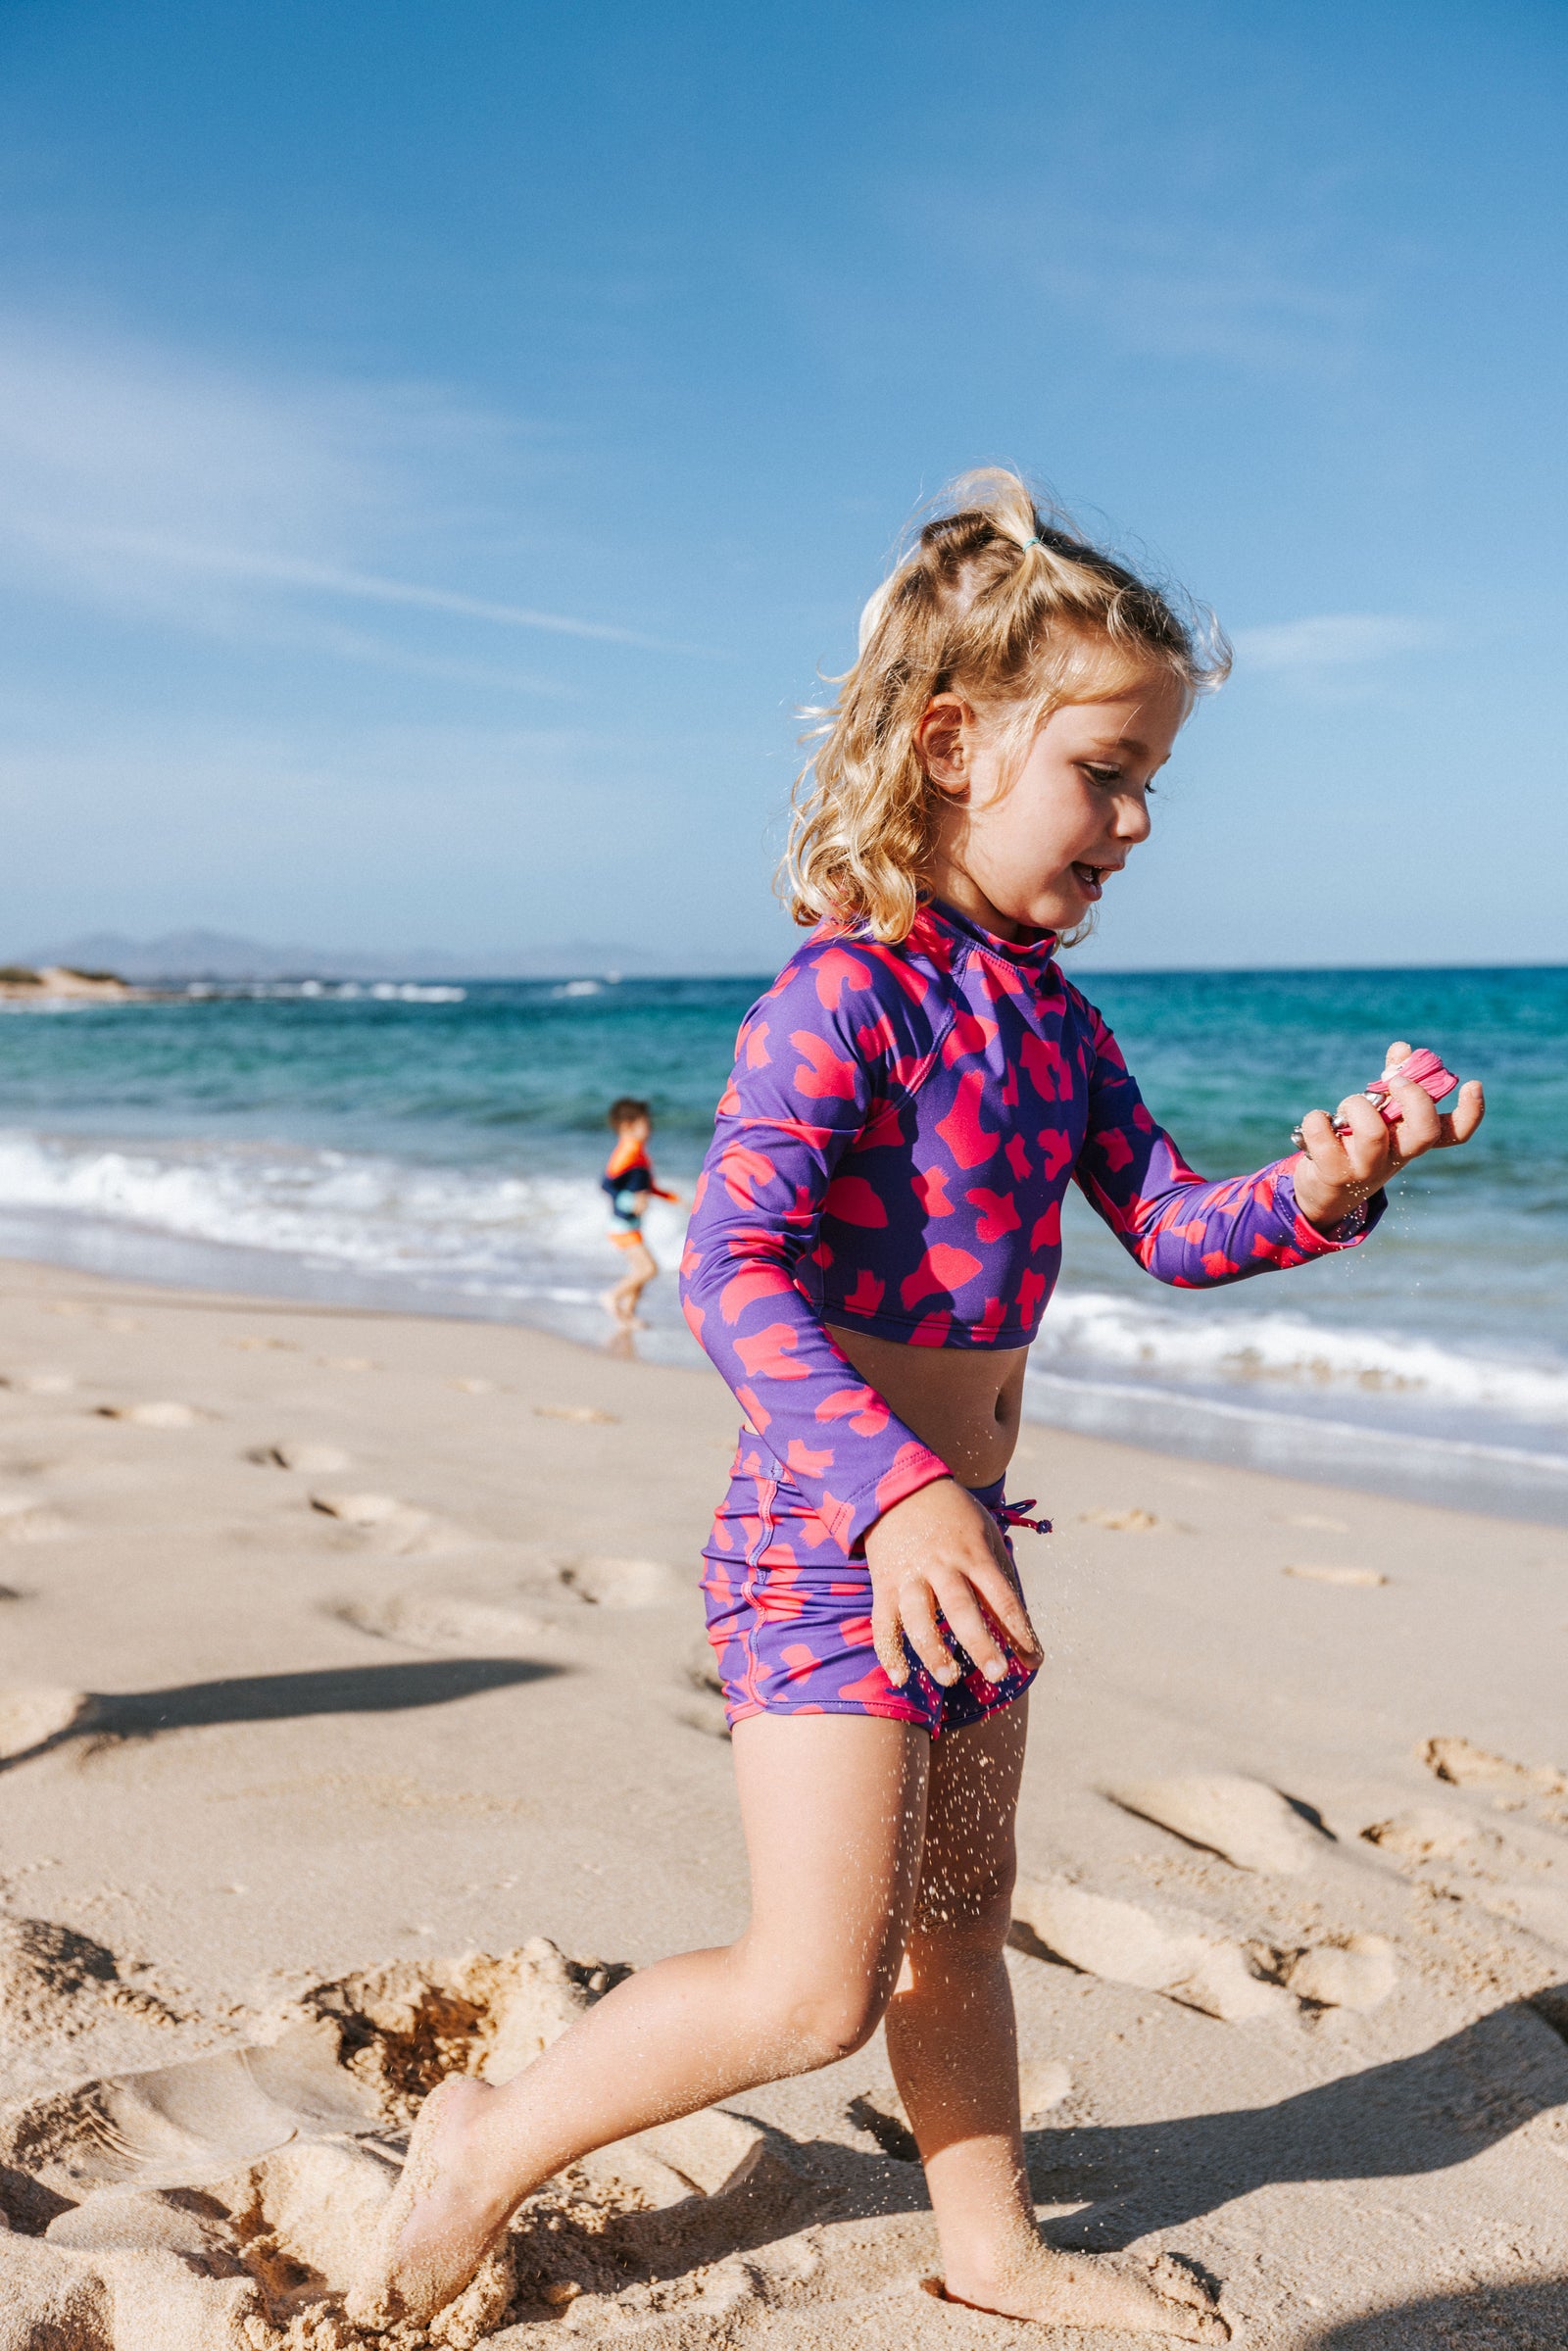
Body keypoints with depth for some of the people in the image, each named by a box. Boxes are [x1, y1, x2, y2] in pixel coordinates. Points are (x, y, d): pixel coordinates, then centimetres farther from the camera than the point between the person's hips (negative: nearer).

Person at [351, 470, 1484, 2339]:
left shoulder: (1049, 1013, 8)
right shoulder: (845, 996, -19)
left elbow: (1175, 1230, 9)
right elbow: (730, 1274, -28)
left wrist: (1320, 1186, -11)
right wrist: (893, 1484, -39)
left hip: (953, 1536, 9)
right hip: (828, 1545, -9)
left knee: (959, 1921, 22)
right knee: (815, 1990, -5)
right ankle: (488, 2147, 17)